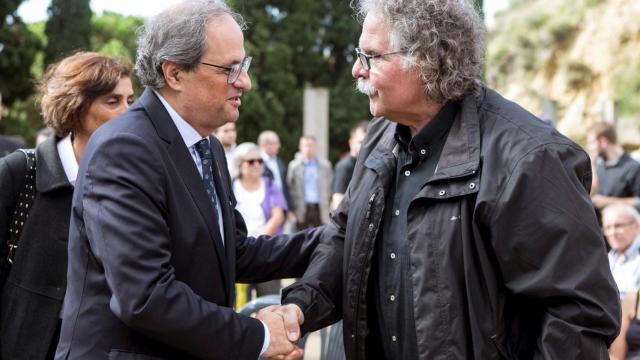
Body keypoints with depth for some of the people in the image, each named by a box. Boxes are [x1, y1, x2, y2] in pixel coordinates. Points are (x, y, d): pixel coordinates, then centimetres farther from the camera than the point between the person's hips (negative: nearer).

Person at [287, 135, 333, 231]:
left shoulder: (325, 165, 7)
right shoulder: (294, 165, 5)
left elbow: (331, 186, 10)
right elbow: (289, 186, 1)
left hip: (320, 209, 0)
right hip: (302, 210, 0)